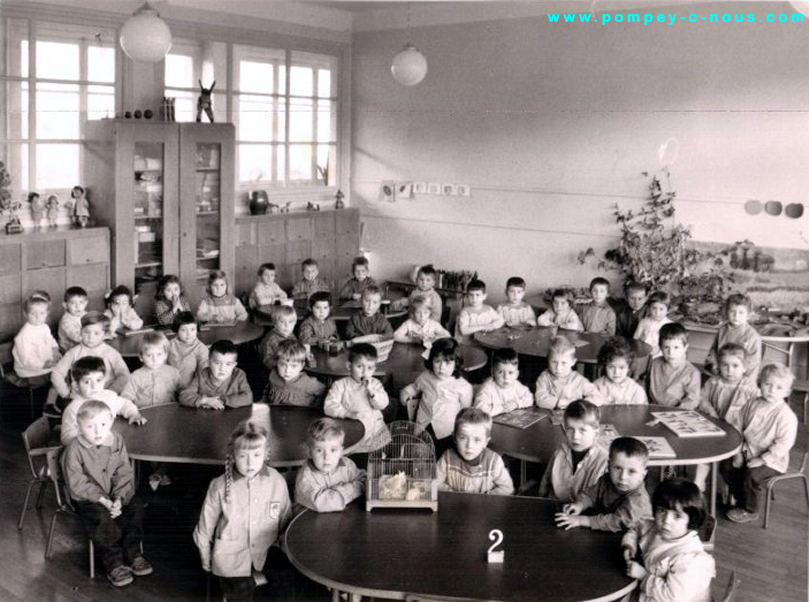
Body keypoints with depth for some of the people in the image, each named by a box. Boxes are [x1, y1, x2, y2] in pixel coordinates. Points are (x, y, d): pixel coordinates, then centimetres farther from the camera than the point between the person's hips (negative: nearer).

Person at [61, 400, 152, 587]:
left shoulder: (116, 441, -4)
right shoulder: (74, 450, -17)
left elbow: (125, 474, -2)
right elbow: (77, 484, -17)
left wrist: (119, 498, -17)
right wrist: (103, 500, -23)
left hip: (114, 494, 5)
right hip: (86, 498, -4)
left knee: (136, 506, -17)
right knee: (102, 517, -29)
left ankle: (132, 553, -5)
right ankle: (114, 563, -18)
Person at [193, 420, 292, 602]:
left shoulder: (277, 482, -10)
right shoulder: (220, 486, -12)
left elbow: (285, 521, 5)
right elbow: (205, 526, 0)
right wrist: (206, 558, 9)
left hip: (266, 559, 1)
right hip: (232, 561, -1)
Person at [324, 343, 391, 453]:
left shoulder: (375, 384, 9)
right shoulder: (340, 385, -2)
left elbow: (383, 404, -3)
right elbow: (329, 407, -12)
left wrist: (371, 390, -17)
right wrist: (349, 413, -24)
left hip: (375, 432, 3)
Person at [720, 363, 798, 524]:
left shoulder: (786, 415, -21)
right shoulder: (752, 405, -1)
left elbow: (784, 443, -22)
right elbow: (740, 428, 8)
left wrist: (762, 459, -21)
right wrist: (739, 451, 0)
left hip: (772, 460, -7)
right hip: (749, 453, 7)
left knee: (752, 475, -27)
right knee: (726, 466, -2)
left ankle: (749, 511, -4)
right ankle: (741, 499, 18)